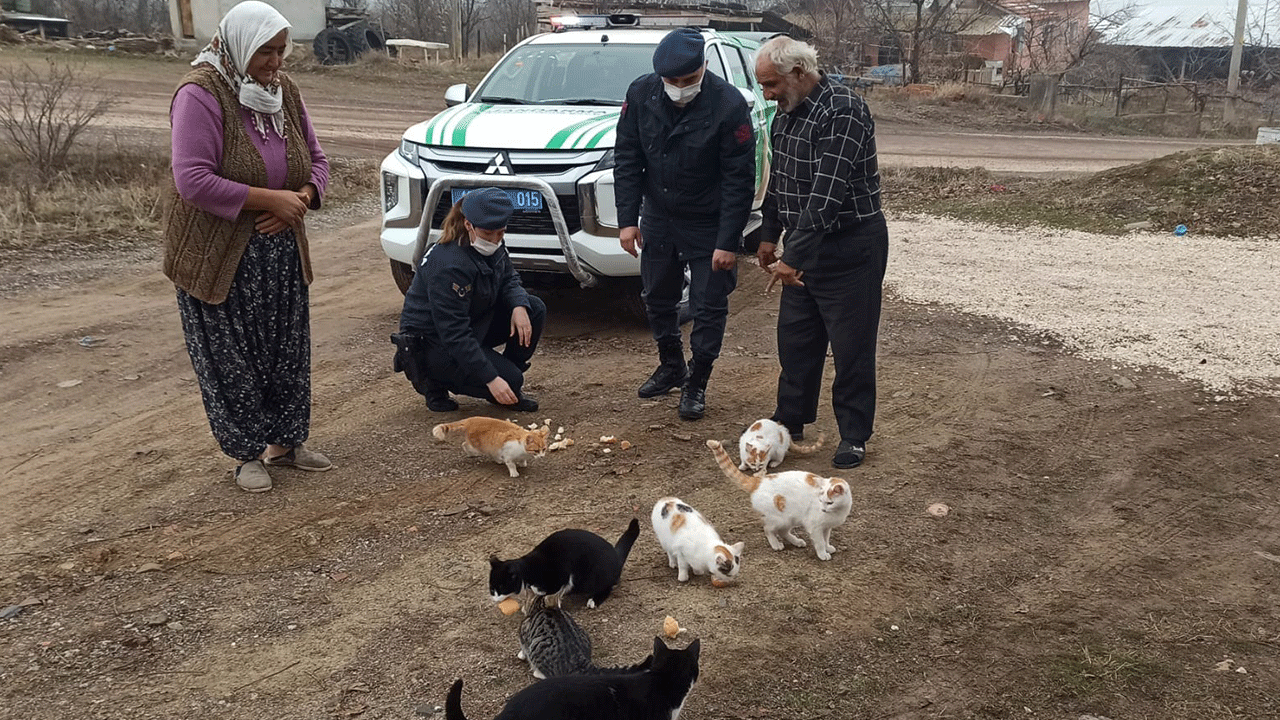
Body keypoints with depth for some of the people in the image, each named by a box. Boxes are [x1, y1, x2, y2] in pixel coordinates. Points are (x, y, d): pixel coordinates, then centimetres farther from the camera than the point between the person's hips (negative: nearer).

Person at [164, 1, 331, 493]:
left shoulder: (284, 90, 5)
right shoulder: (200, 94, -16)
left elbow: (316, 160, 11)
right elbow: (193, 180, -24)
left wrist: (301, 199, -11)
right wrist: (272, 198, -23)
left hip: (281, 251, 6)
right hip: (220, 257, -6)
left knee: (288, 352, 11)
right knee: (233, 360, 2)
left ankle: (286, 442, 26)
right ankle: (247, 455, 17)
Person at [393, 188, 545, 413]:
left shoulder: (492, 244, -5)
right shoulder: (449, 265, -31)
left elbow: (508, 278, 10)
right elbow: (455, 334, -32)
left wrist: (519, 306, -15)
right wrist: (491, 379, -35)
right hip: (432, 342, -9)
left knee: (535, 310, -6)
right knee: (510, 379, -20)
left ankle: (510, 391, 6)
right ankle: (434, 380, 0)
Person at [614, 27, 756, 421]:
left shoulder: (728, 104, -22)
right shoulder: (641, 94, -11)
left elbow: (739, 180, -18)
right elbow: (627, 159, -2)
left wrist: (728, 242, -19)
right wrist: (627, 219, -7)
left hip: (709, 225, -4)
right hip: (658, 217, 4)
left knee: (709, 307, 2)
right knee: (657, 299, 16)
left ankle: (697, 383, 18)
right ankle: (670, 367, 36)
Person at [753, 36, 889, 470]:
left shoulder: (842, 113, -23)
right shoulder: (787, 111, 7)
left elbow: (827, 196, -29)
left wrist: (793, 257, -31)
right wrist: (771, 235, 20)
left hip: (850, 247, -8)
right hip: (804, 247, 8)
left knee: (852, 347, 2)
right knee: (795, 338, 15)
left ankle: (854, 436, 15)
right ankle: (791, 421, 30)